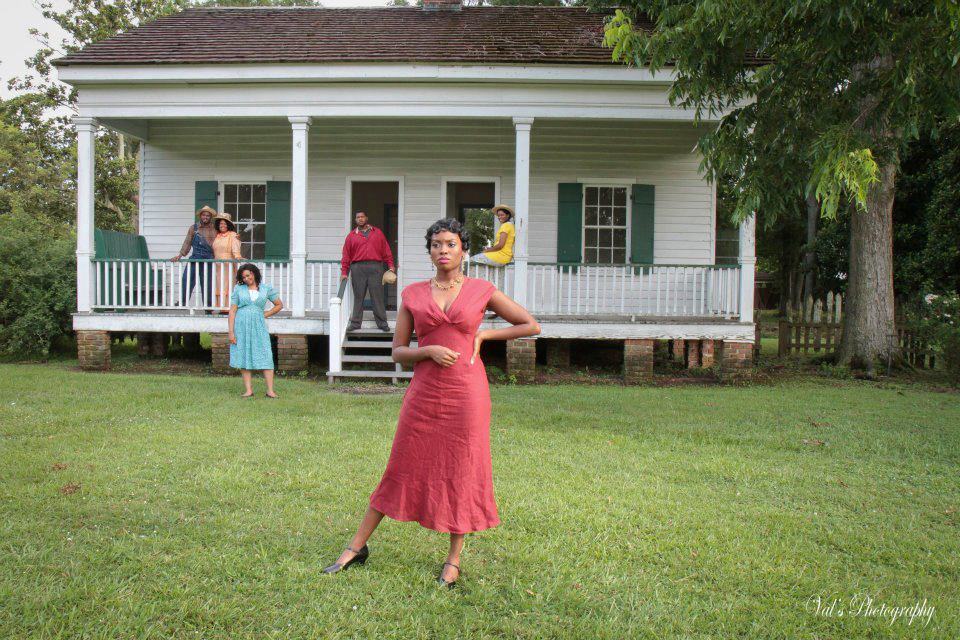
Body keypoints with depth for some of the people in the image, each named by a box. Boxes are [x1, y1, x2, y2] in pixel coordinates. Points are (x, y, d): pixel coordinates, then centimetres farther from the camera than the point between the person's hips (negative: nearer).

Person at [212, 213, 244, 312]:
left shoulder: (233, 235, -2)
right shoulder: (217, 236, 17)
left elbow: (235, 248, -14)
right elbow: (214, 251, 21)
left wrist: (237, 256, -29)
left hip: (228, 266, -6)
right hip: (217, 266, 6)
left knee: (227, 287, -9)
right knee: (218, 287, 2)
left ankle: (227, 308, -10)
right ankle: (220, 307, 3)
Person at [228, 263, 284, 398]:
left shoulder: (266, 288, 7)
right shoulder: (239, 289, 5)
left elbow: (279, 305, 16)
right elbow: (232, 311, 2)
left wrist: (265, 315, 4)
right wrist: (231, 332, -4)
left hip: (259, 326, 0)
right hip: (241, 326, 0)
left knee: (265, 357, -6)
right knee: (244, 358, 2)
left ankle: (270, 390, -6)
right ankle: (248, 390, 6)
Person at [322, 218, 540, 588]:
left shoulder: (481, 291, 2)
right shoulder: (413, 294, 5)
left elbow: (531, 325, 8)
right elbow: (397, 352, 6)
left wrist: (484, 335, 1)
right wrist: (430, 351, -13)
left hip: (466, 393, -1)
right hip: (423, 394, 1)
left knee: (462, 473, 6)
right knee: (401, 469, 8)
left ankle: (454, 559, 22)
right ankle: (357, 547, 23)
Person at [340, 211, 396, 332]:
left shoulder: (378, 233, 12)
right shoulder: (351, 236, 11)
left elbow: (386, 251, 10)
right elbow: (346, 256, 8)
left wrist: (391, 266, 3)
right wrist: (344, 273, 2)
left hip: (375, 267, 0)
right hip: (357, 268, 0)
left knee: (377, 296, 0)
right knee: (358, 297, 3)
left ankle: (382, 323, 4)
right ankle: (355, 323, 9)